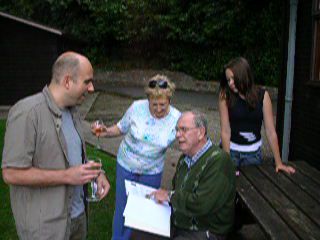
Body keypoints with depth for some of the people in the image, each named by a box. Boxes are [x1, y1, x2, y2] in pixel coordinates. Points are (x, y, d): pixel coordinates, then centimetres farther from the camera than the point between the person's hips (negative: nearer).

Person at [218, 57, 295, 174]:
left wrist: (279, 163, -9)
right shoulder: (225, 95, -13)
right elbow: (225, 131, -16)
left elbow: (271, 131, -10)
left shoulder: (262, 95, -11)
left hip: (254, 152, 1)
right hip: (230, 150, -1)